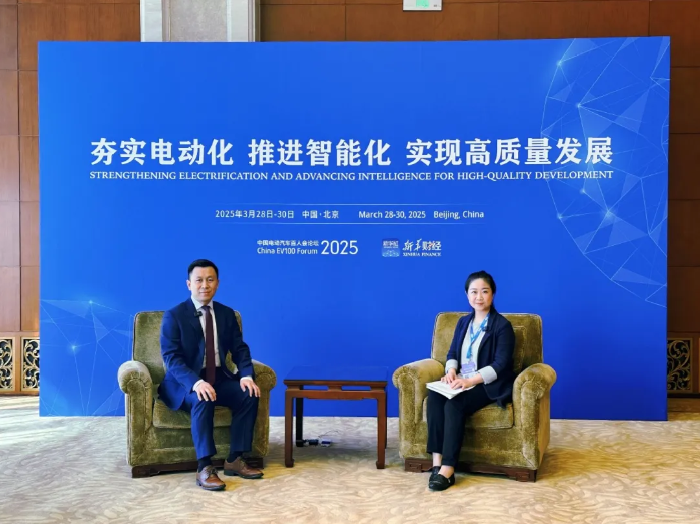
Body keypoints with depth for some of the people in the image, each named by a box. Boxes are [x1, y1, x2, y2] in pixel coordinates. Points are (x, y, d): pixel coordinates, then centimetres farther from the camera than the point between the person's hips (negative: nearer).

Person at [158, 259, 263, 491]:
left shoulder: (227, 314, 8)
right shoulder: (173, 316, -7)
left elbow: (240, 350, 5)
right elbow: (171, 358, -17)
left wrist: (247, 375, -17)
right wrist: (196, 382, -34)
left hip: (219, 378, 5)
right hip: (185, 382, -5)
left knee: (249, 394, -21)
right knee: (203, 400, -36)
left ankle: (235, 460, -12)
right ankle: (204, 468, -30)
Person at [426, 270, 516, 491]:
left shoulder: (502, 325, -5)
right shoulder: (464, 322, 15)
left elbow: (500, 365, -14)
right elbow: (452, 353, 13)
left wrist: (471, 380, -26)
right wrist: (451, 371, -11)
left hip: (488, 385, -5)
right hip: (461, 382, 6)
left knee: (454, 405, -33)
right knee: (434, 397, -26)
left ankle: (448, 468, -29)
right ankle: (437, 461, -28)